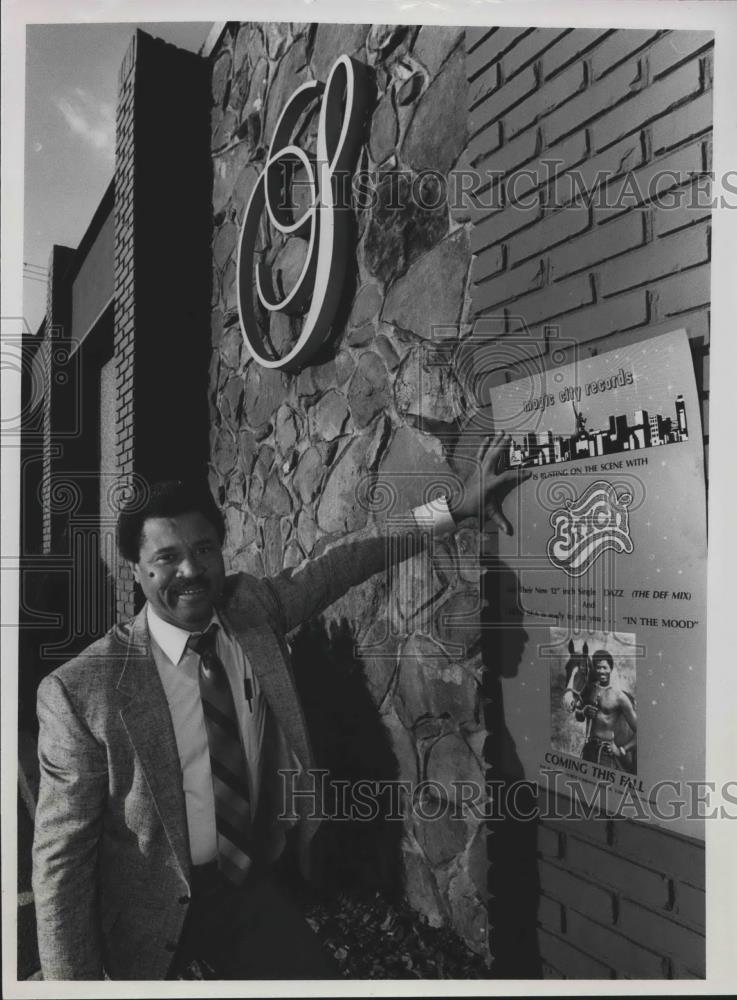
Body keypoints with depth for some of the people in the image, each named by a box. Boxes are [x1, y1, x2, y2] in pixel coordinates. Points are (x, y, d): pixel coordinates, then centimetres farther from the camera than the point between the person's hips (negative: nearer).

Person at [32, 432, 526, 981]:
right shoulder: (79, 691, -21)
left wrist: (457, 508, -7)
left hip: (251, 890, 4)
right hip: (153, 916, -3)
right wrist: (75, 980, -16)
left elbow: (347, 560, -4)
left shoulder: (251, 610, -9)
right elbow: (60, 855, -17)